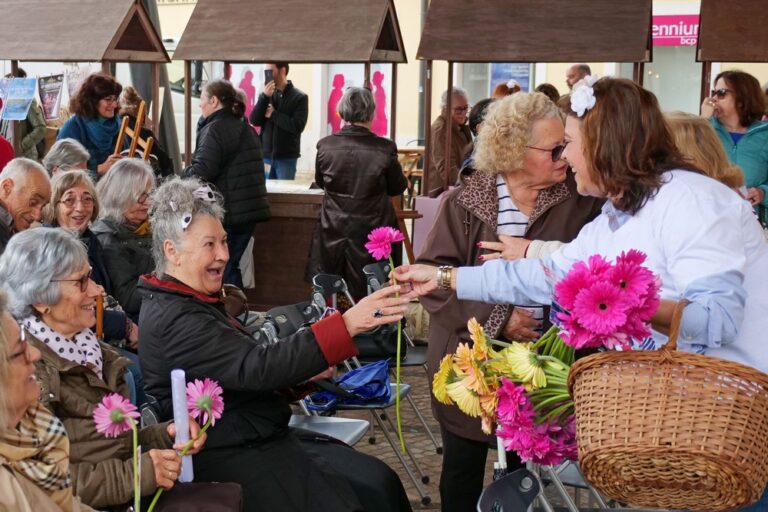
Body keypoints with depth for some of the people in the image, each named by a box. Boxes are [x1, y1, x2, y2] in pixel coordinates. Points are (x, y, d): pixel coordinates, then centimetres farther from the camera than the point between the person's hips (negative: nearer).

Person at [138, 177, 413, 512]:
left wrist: (297, 374, 5)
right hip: (231, 462, -10)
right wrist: (346, 325, -35)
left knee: (377, 481, -2)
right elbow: (256, 368, -30)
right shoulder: (176, 320, -20)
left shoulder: (183, 301, 13)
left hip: (250, 441, 10)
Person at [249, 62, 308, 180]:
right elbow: (254, 121, -2)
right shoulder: (265, 95, 8)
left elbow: (297, 126, -13)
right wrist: (265, 97, -11)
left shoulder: (299, 97, -2)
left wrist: (273, 114, -7)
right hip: (265, 155, 3)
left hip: (286, 158, -3)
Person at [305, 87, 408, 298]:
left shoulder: (325, 146, -7)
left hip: (333, 234, 2)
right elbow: (397, 188, 4)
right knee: (366, 296, 7)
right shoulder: (385, 148, -13)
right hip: (372, 232, -2)